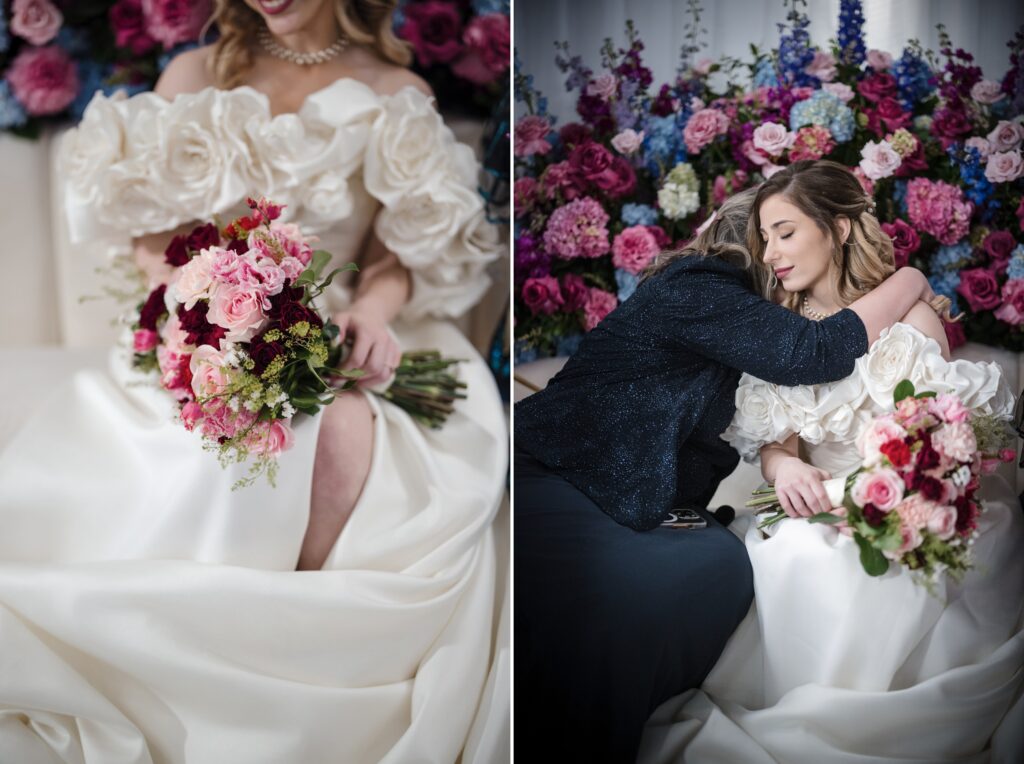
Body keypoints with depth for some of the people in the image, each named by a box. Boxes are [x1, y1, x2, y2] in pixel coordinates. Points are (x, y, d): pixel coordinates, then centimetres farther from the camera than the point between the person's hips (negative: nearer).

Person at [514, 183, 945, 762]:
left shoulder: (713, 298, 18)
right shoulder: (696, 290, -10)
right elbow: (817, 351, -16)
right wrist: (910, 280, -3)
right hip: (545, 477, -9)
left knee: (723, 563, -14)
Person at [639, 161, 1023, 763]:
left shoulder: (911, 317, -5)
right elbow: (774, 440, 3)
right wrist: (785, 467, -23)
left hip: (910, 507, -2)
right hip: (820, 509, 3)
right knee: (791, 557, -27)